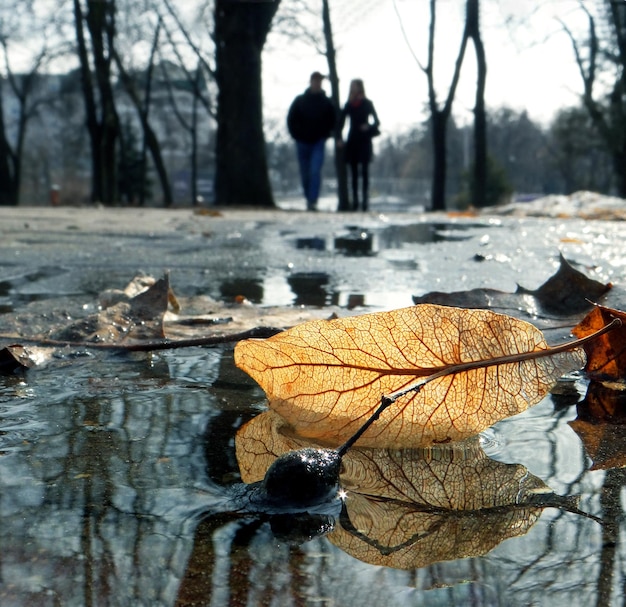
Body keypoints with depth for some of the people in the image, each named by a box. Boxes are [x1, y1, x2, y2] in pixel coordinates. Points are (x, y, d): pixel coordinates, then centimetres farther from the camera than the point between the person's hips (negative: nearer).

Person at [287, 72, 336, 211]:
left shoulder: (326, 103, 3)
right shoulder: (299, 101, 3)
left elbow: (333, 121, 11)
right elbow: (291, 119, 7)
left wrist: (325, 135, 1)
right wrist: (296, 136, -1)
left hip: (318, 143, -2)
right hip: (302, 143, 2)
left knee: (315, 171, -16)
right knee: (305, 174, 8)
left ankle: (312, 201, -19)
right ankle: (309, 199, 23)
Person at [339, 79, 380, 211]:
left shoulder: (367, 104, 1)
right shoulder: (348, 104, 7)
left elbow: (377, 121, -1)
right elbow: (341, 121, 6)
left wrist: (369, 127, -22)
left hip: (364, 141, -3)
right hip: (352, 141, 3)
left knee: (364, 171, -6)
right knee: (354, 173, 4)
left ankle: (365, 200, -6)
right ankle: (355, 200, 7)